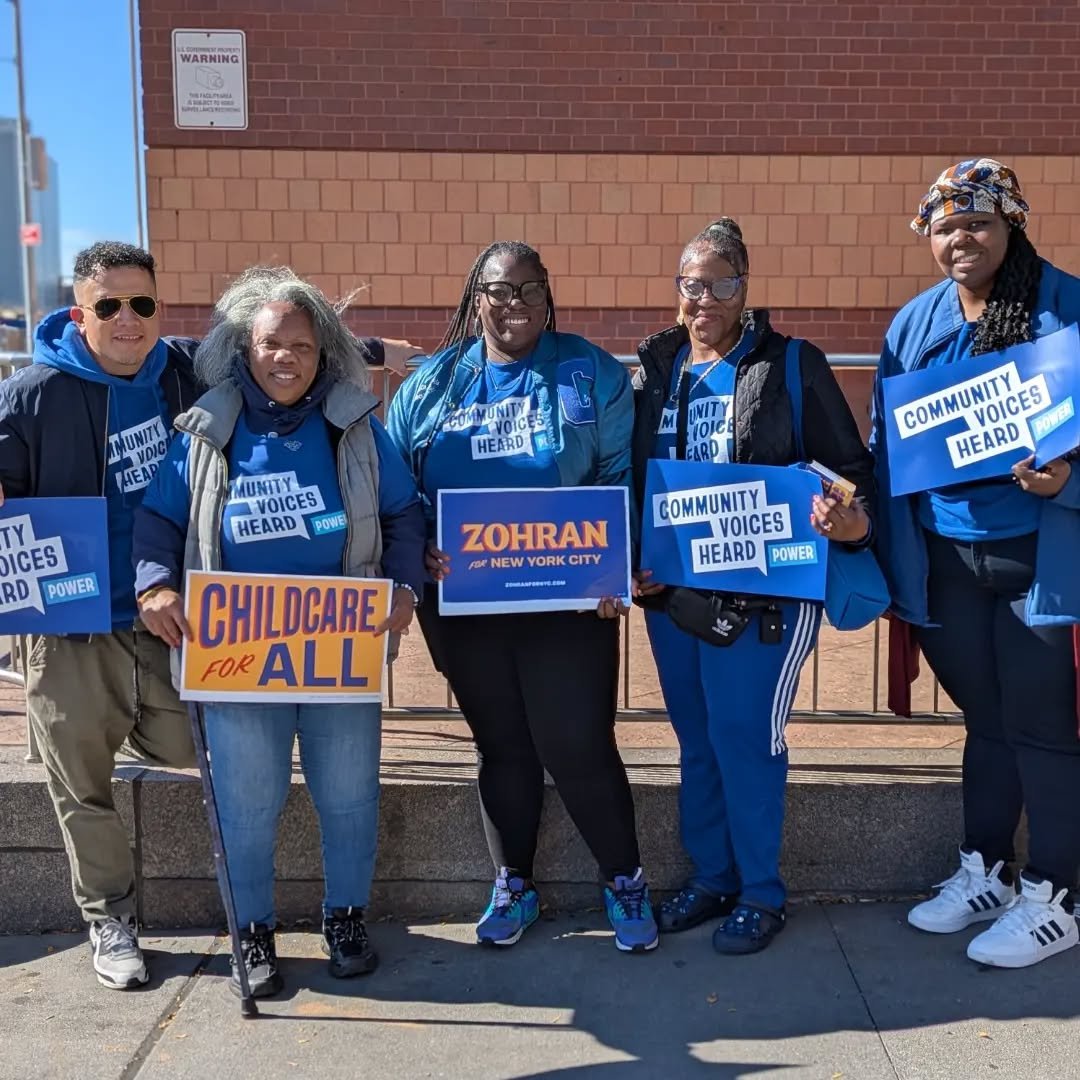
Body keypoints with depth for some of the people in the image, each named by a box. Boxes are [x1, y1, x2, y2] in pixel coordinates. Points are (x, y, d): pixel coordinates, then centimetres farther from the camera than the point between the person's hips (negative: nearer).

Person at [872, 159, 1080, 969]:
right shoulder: (914, 324, 6)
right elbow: (885, 443, 9)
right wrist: (880, 540, -1)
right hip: (943, 559, 4)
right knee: (984, 718, 17)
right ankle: (983, 872, 33)